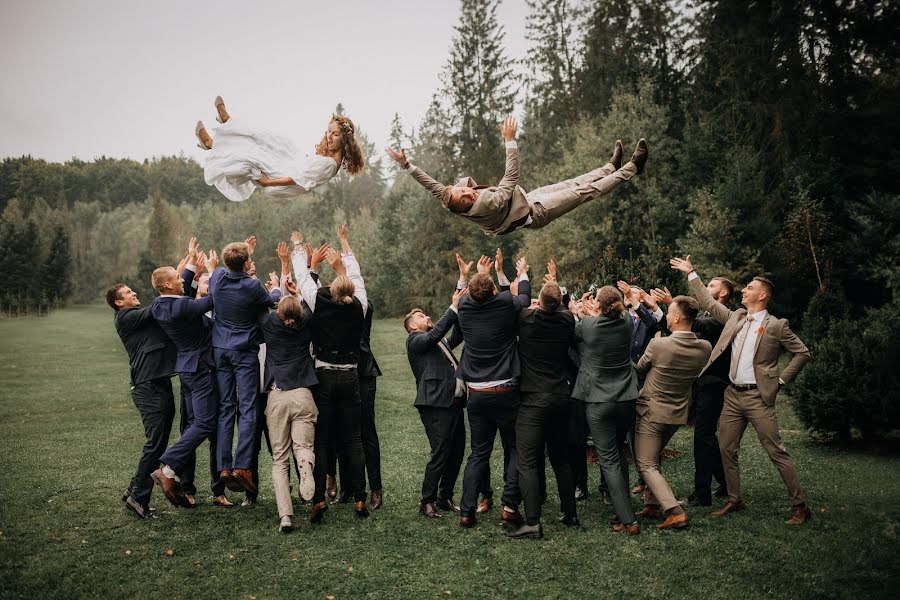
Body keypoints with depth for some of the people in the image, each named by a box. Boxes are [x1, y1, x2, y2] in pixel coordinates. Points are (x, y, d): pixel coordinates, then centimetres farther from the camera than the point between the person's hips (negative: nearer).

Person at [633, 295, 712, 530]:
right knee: (653, 459, 24)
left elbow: (639, 369, -3)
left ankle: (675, 512, -9)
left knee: (647, 465, 1)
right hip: (678, 414, 6)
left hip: (652, 412, -6)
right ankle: (653, 504, 25)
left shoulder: (658, 345, -22)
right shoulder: (704, 348, -9)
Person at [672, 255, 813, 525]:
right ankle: (735, 500, 22)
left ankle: (800, 505, 6)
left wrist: (781, 380, -5)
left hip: (758, 397, -6)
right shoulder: (735, 317, 10)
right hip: (733, 394, 6)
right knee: (727, 450, 9)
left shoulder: (776, 326, -6)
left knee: (777, 452, -4)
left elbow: (802, 353, -2)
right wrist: (691, 273, 18)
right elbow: (709, 303, 18)